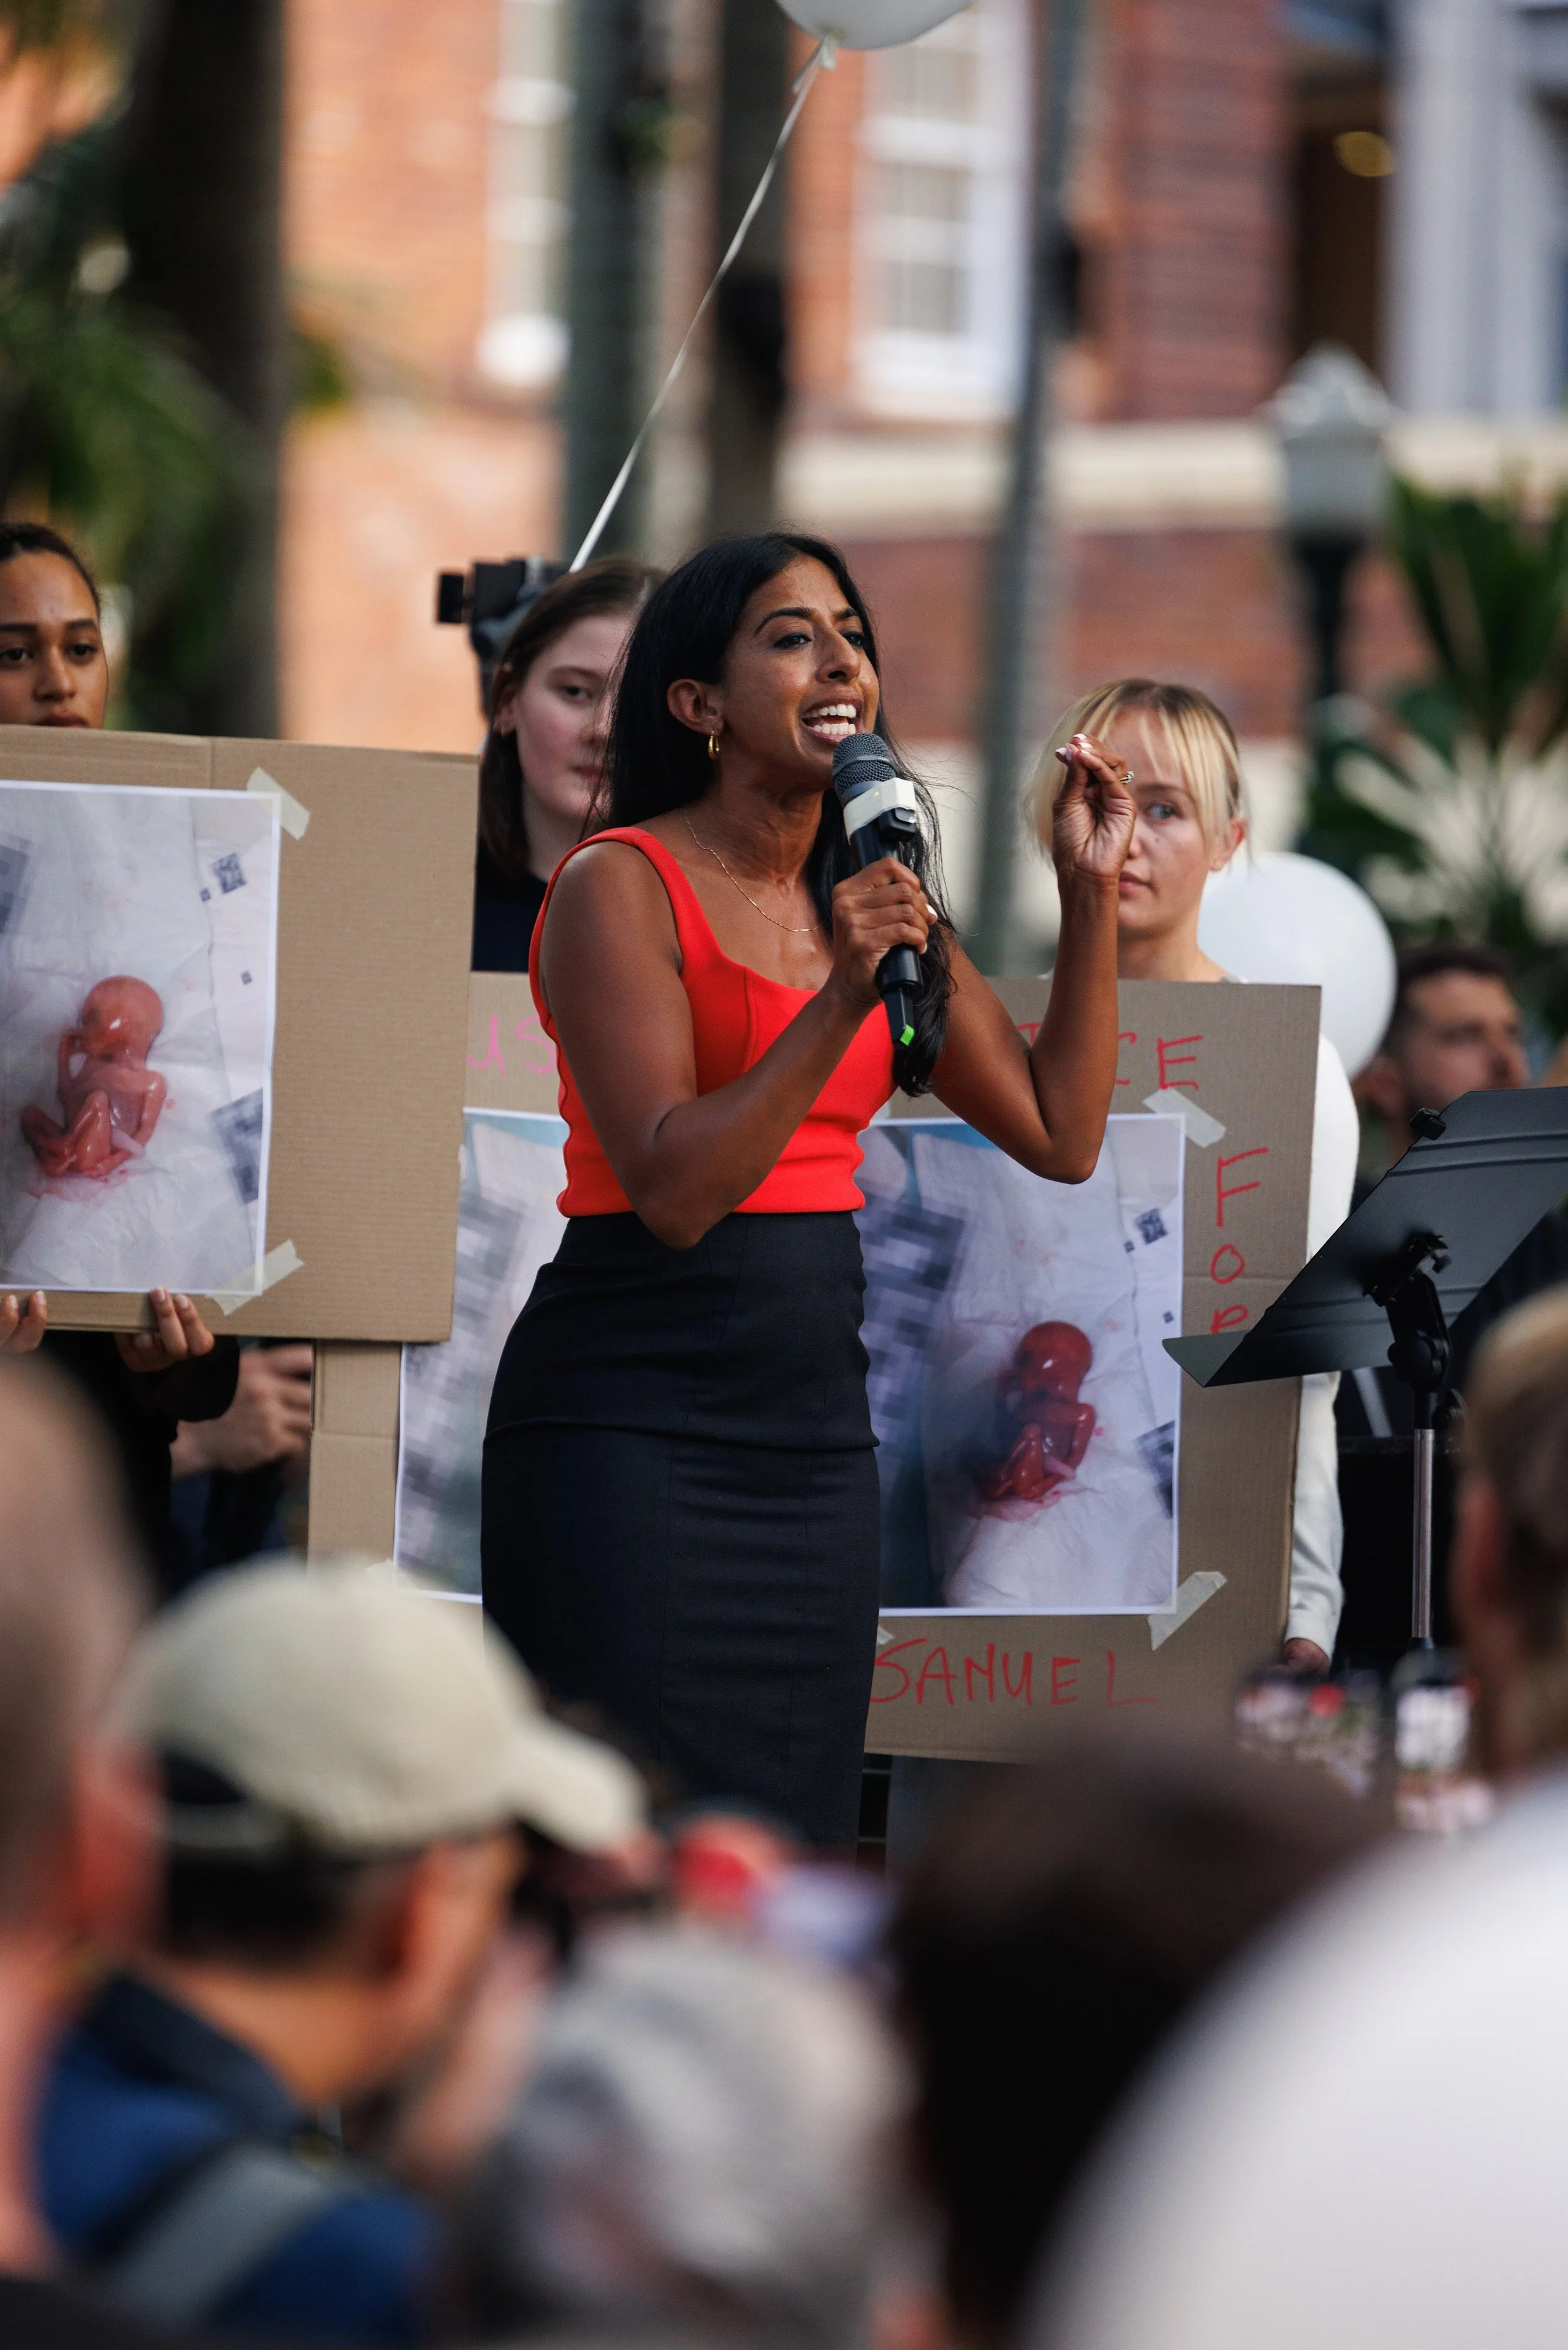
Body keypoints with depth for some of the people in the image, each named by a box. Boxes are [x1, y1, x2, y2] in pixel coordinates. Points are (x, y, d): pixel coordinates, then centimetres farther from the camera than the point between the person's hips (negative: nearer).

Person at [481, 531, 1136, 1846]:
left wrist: (1091, 900, 6)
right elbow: (673, 1189, -17)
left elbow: (1061, 1135, 12)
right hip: (633, 1421, -7)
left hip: (815, 1430, 7)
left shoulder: (877, 901, 13)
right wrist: (839, 1001, -25)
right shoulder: (620, 887, -8)